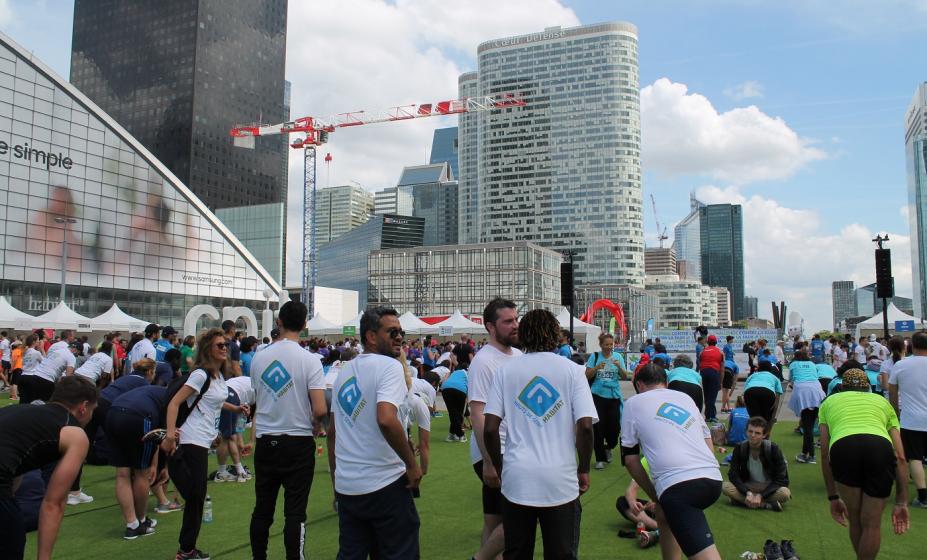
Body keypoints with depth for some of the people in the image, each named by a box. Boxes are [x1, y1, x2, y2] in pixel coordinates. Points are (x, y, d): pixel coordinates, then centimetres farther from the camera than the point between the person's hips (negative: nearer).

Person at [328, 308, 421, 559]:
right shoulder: (389, 366, -11)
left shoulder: (344, 372, 11)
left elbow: (332, 431, 14)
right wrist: (412, 464, -15)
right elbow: (386, 420, -26)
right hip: (384, 485, -7)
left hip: (346, 487, 7)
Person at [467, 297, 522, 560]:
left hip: (515, 451, 8)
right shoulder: (483, 361, -15)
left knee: (495, 521, 15)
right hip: (494, 455, -8)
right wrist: (488, 462, -22)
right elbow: (477, 415, -19)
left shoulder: (519, 356, 9)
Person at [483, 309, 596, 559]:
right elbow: (585, 425, -8)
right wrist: (583, 470, 5)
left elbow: (490, 428, -2)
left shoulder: (506, 369, 3)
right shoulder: (572, 370, 0)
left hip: (516, 480, 2)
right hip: (561, 482, -1)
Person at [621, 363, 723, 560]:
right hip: (713, 479, 7)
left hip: (679, 485, -7)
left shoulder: (634, 403, 13)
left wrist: (654, 495, 21)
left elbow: (631, 459, 11)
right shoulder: (685, 397, 26)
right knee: (665, 515, 32)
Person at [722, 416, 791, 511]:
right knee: (725, 487, -28)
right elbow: (733, 475, -10)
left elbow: (782, 480, -16)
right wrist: (748, 493, -27)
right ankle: (767, 505, -30)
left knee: (785, 493, -34)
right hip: (747, 487, 2)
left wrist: (760, 496, -25)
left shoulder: (773, 449, -17)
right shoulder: (740, 448, -11)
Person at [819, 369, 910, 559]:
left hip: (842, 447, 0)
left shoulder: (829, 401, 37)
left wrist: (833, 497, 35)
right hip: (881, 448, 0)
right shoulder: (882, 401, 38)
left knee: (855, 521, 22)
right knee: (872, 524, 16)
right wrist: (901, 502, 30)